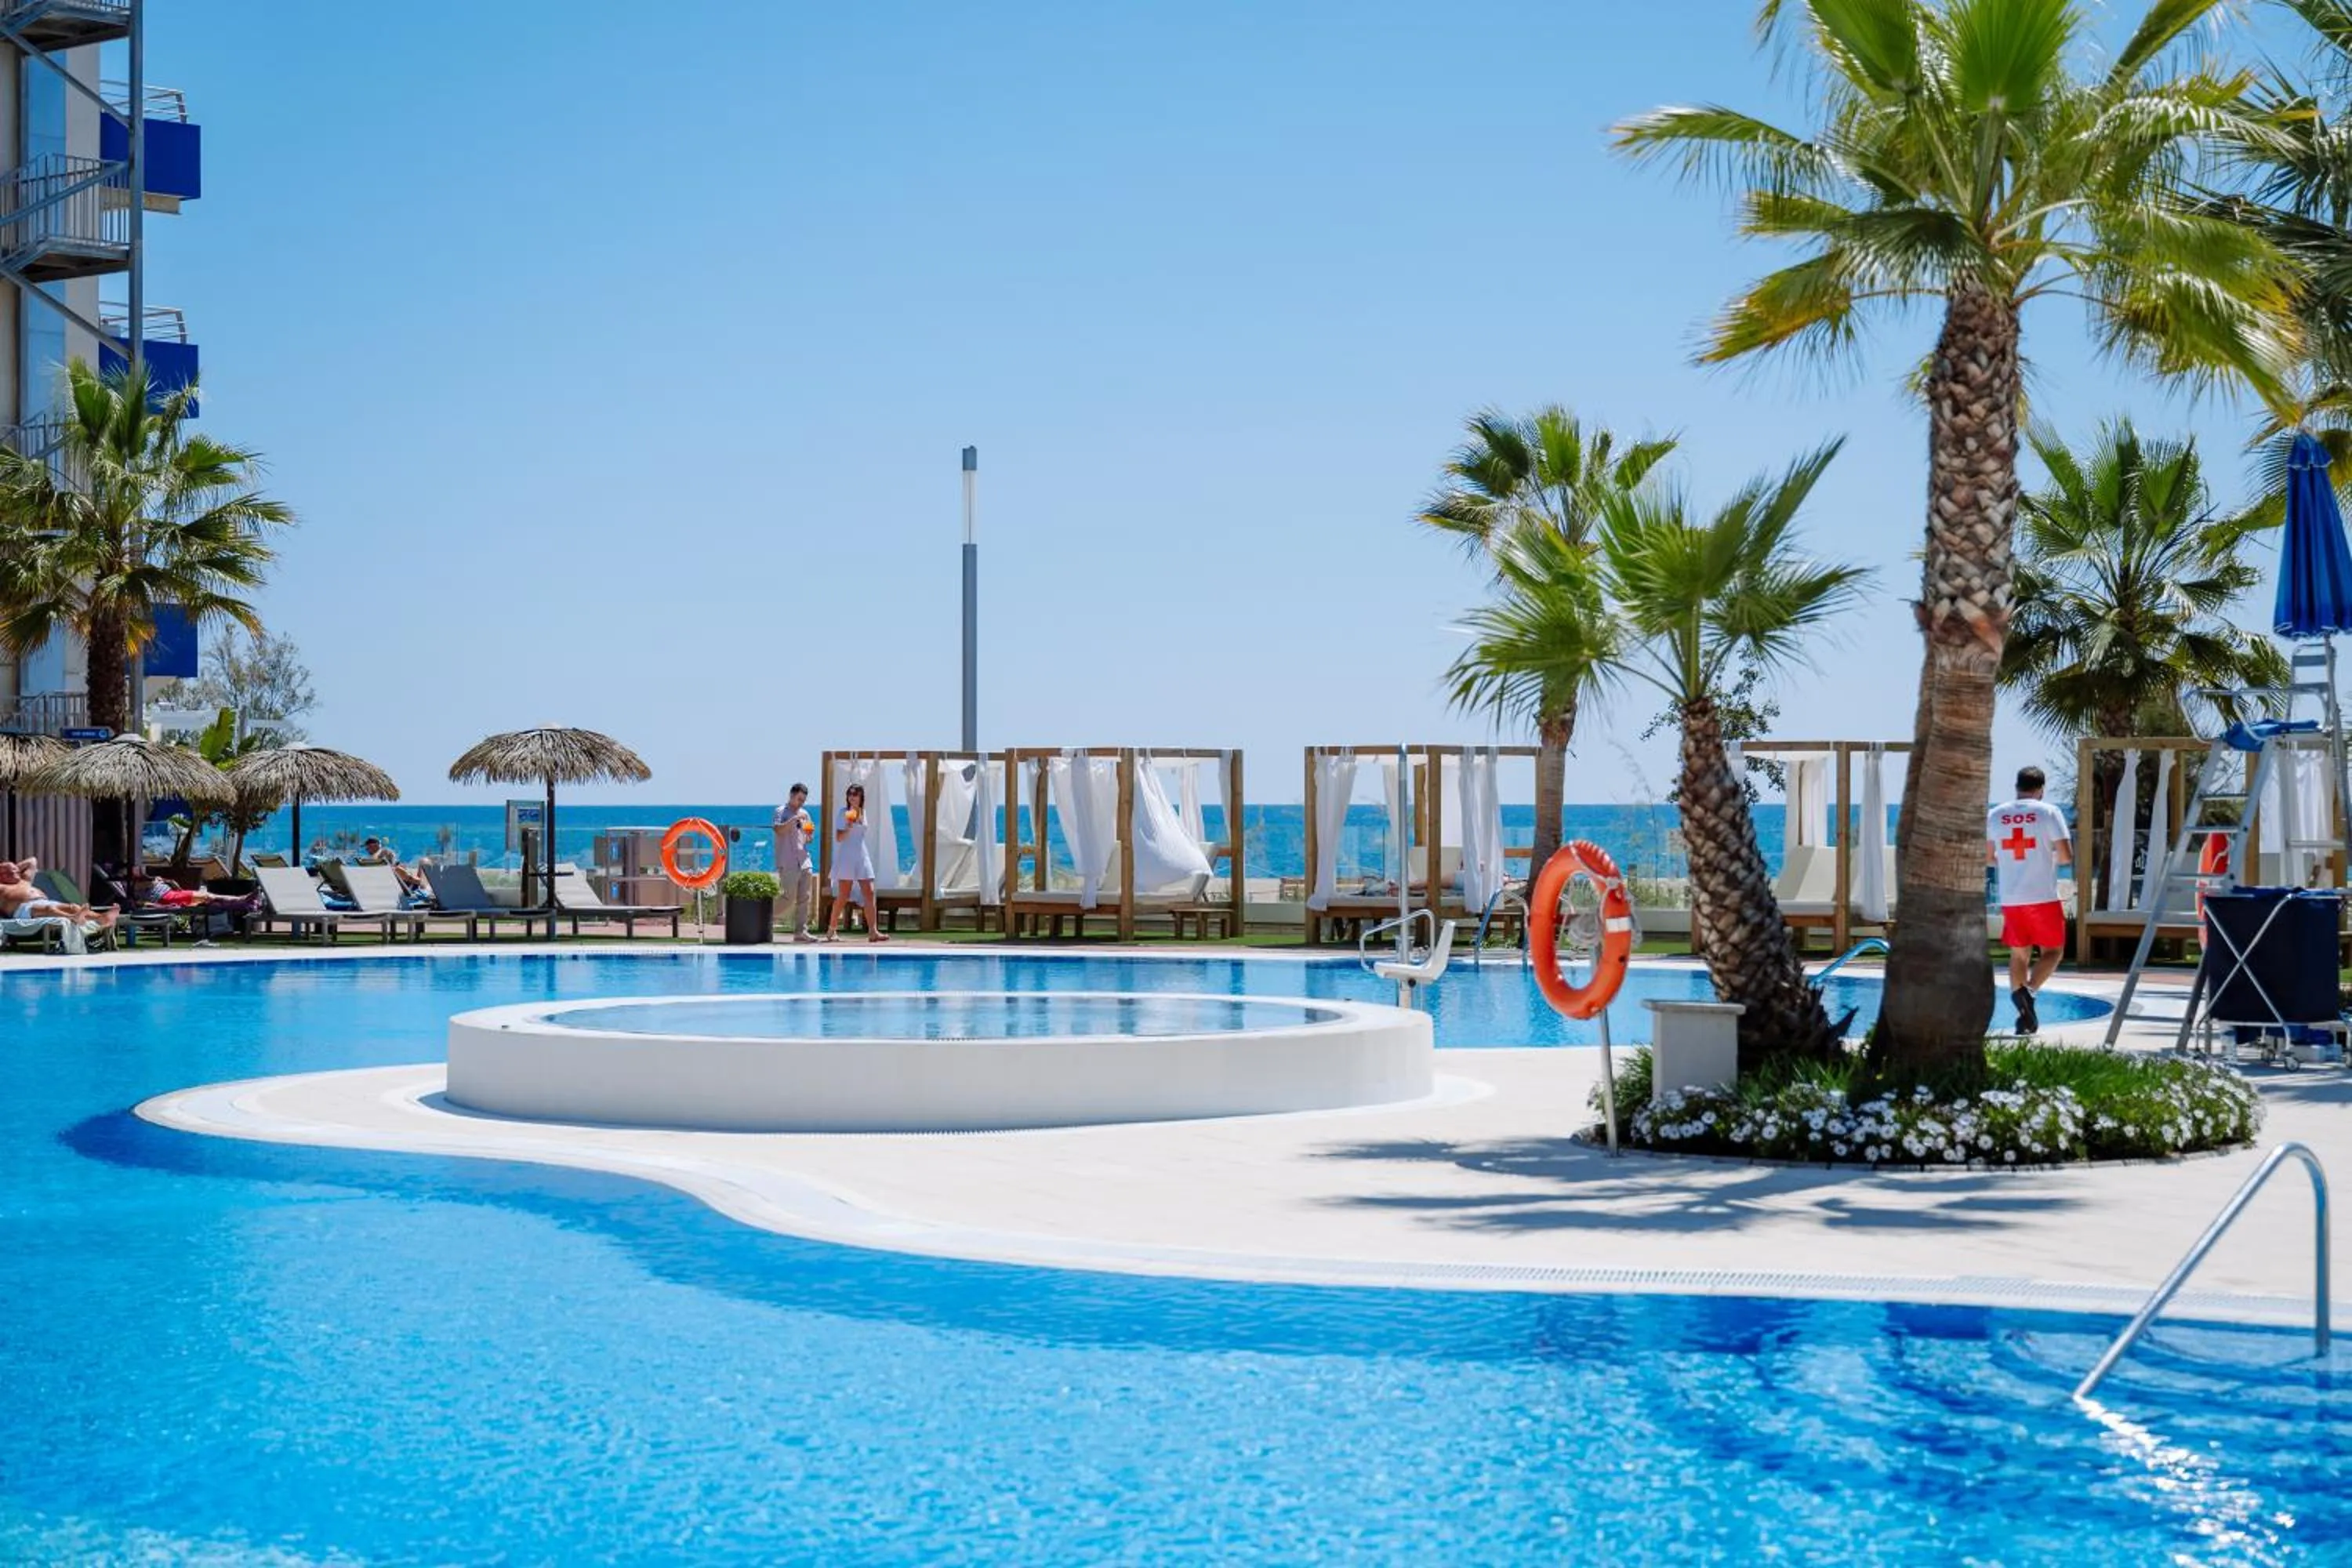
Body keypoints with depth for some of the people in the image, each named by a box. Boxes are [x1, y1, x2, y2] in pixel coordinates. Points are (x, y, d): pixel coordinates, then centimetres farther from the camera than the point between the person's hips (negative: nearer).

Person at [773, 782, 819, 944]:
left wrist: (810, 834, 0)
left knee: (805, 899, 2)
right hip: (788, 863, -6)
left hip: (804, 862, 6)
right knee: (789, 897, -11)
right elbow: (779, 830, -19)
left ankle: (801, 931, 4)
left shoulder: (805, 814, 17)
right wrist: (794, 820, -23)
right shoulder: (781, 812, 0)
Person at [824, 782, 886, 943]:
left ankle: (873, 931, -8)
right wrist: (849, 827, -26)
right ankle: (831, 930, 6)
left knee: (869, 893, -4)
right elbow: (839, 838, -11)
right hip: (846, 857, -6)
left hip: (862, 856, 6)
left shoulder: (863, 813, 12)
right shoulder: (844, 813, -4)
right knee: (843, 896, -4)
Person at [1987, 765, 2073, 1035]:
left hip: (2010, 899, 3)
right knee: (2052, 951, 9)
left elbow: (1987, 857, 11)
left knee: (2019, 953, 14)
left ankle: (2025, 1014, 8)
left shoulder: (1995, 815, 5)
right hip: (2043, 897, -3)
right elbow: (2066, 856, -9)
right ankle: (2028, 989, -18)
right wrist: (2053, 858, 13)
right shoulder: (2048, 812, -5)